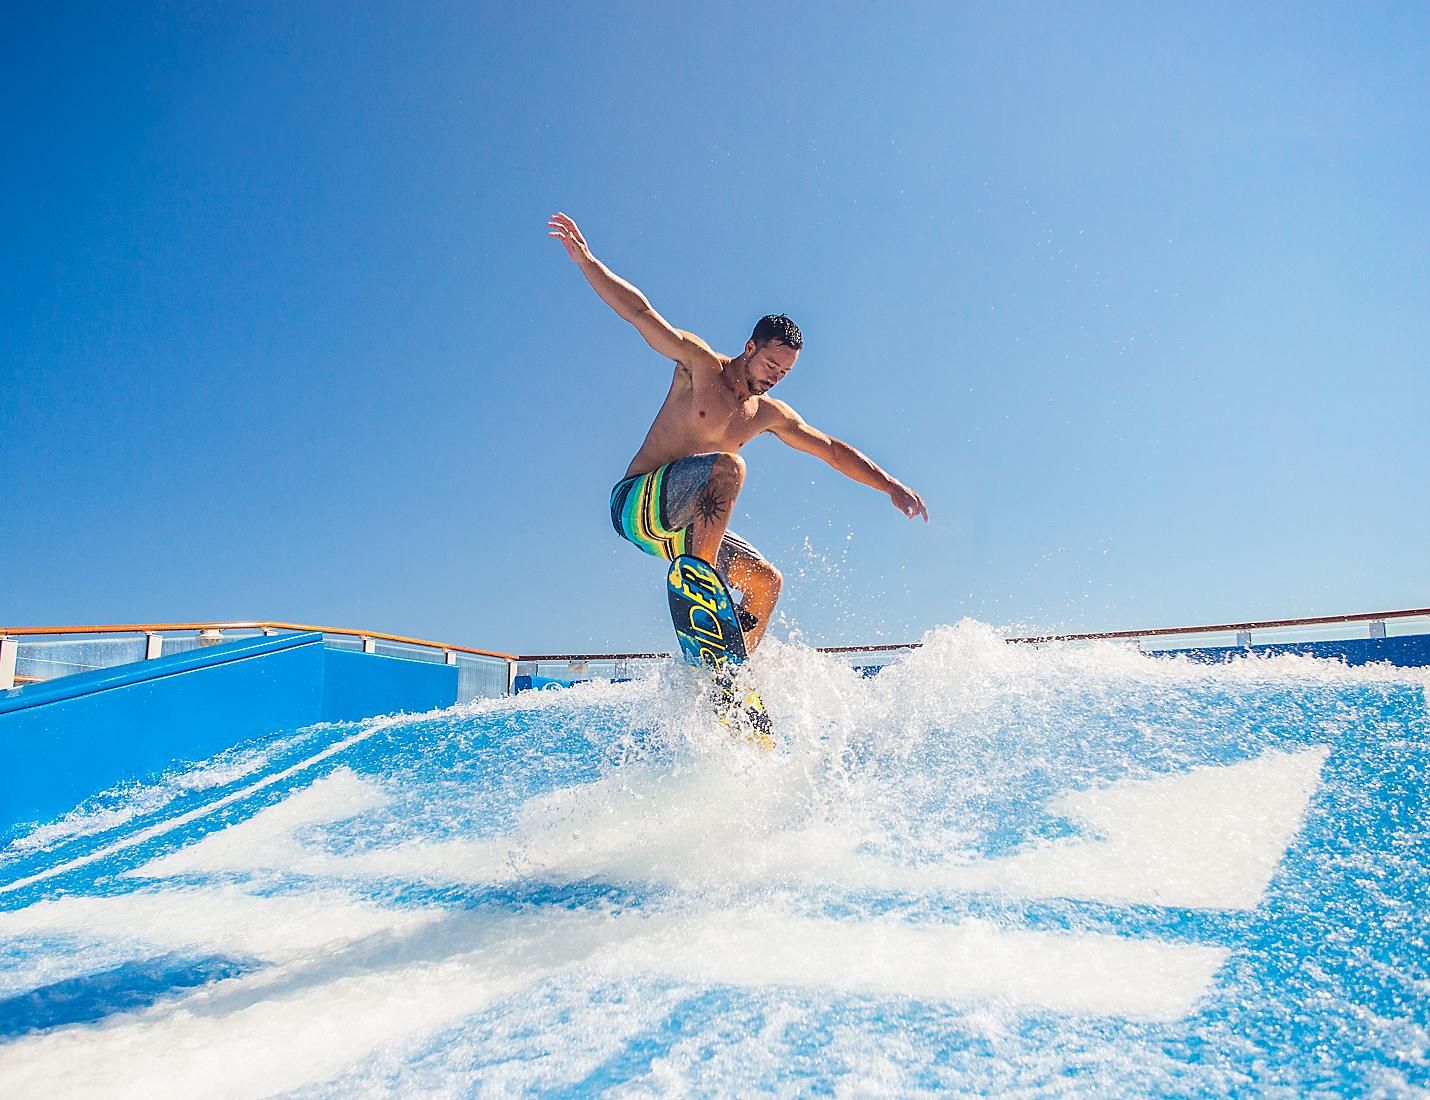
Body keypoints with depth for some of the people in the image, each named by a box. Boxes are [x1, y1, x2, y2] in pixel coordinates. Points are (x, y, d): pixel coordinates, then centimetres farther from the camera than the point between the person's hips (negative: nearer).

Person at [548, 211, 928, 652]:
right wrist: (586, 261, -23)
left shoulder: (769, 414, 11)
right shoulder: (701, 364, -4)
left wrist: (890, 485, 12)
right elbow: (640, 313, -13)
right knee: (729, 465, -31)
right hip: (636, 502, -7)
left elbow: (832, 450, 16)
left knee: (767, 581, 3)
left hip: (679, 527, 7)